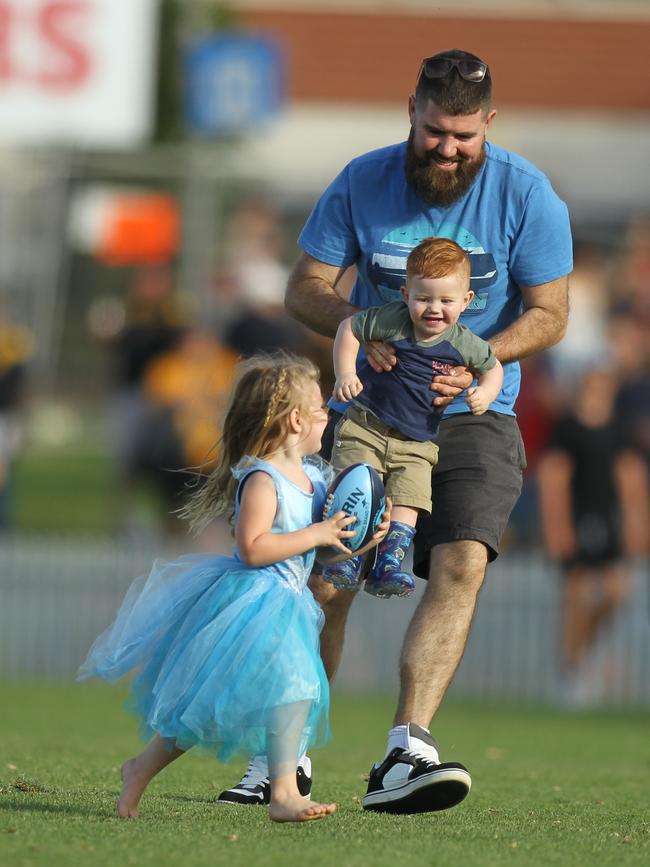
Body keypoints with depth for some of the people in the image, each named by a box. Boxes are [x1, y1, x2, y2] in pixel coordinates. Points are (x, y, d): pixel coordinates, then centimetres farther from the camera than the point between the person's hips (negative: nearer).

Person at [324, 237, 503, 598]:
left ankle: (388, 567, -14)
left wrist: (484, 394, -9)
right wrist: (345, 374, -9)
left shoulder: (464, 344, -7)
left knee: (408, 501, -16)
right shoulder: (391, 321, -13)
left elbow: (493, 368, 12)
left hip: (416, 444, 1)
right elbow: (349, 328, 2)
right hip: (365, 429, -1)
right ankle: (348, 558, -4)